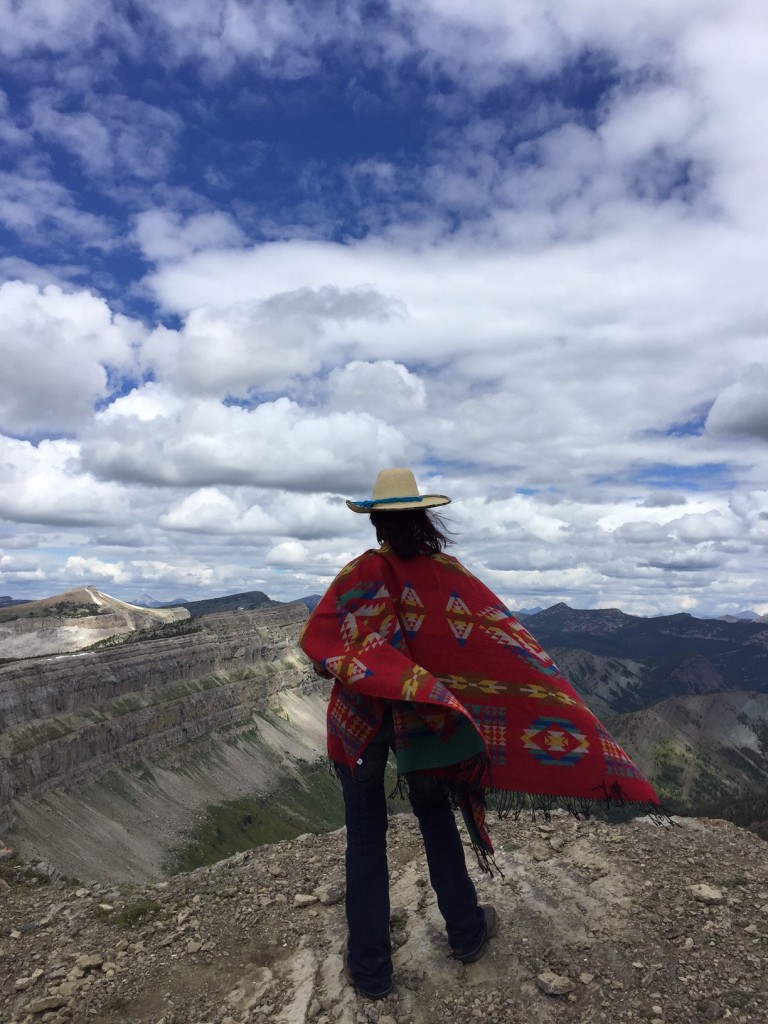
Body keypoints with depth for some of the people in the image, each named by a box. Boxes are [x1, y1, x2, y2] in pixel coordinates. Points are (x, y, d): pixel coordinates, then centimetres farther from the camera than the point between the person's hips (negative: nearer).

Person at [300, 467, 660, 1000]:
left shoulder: (358, 574, -16)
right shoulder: (449, 573, -11)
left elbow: (313, 640, -18)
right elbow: (510, 642, -11)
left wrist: (349, 669, -2)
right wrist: (569, 710, -8)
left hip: (359, 717, -1)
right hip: (423, 720, 2)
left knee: (366, 833, 10)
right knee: (435, 816, 23)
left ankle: (370, 968, 21)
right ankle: (467, 932, 36)